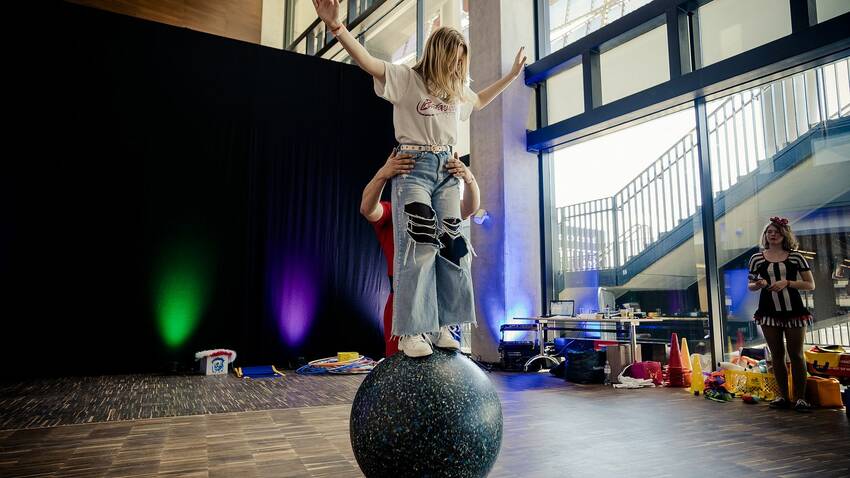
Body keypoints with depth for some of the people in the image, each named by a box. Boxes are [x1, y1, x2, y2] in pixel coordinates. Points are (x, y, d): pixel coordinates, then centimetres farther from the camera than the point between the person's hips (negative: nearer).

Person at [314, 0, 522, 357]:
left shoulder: (457, 89, 17)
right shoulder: (406, 78, -2)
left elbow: (480, 101, 37)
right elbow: (367, 62, -14)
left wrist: (511, 75, 39)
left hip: (447, 170, 7)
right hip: (414, 167, -6)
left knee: (450, 246, 0)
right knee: (416, 245, -13)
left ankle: (441, 326, 7)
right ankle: (412, 331, -9)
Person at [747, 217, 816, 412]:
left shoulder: (795, 256, 1)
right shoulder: (757, 258, 4)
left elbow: (810, 285, 1)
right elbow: (750, 286, 12)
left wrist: (787, 282, -15)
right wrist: (758, 284, -11)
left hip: (794, 310, -1)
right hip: (769, 312, 2)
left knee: (796, 354, 1)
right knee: (777, 355, 7)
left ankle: (800, 397, 8)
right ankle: (783, 396, 15)